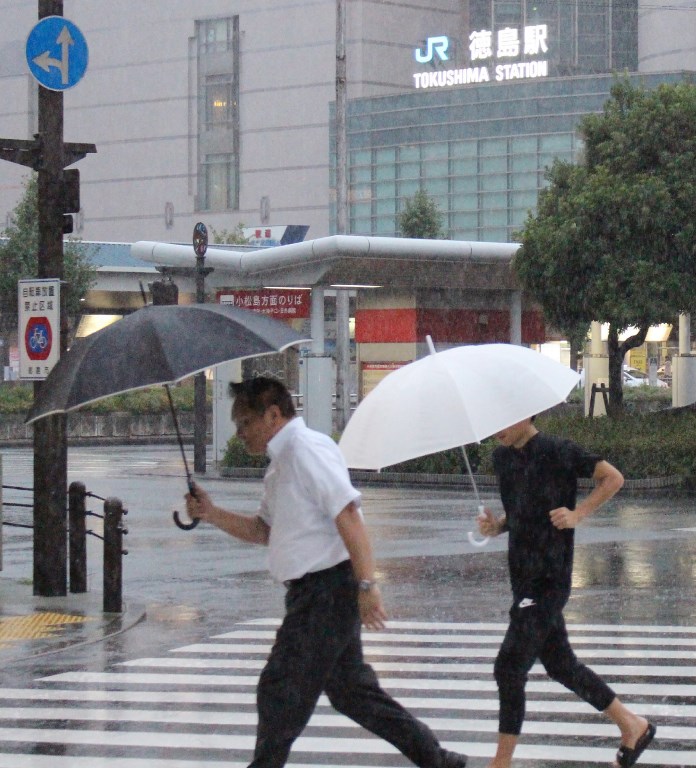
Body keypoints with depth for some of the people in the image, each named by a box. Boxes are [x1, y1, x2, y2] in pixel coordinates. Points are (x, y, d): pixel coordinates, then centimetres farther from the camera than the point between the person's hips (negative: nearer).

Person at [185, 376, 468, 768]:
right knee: (352, 691, 14)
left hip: (328, 586, -10)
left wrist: (367, 584, -28)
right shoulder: (281, 462, 19)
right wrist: (211, 513, 10)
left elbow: (347, 514, -22)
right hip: (314, 592, 10)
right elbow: (263, 530, 25)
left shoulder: (306, 449, -13)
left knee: (281, 689, -6)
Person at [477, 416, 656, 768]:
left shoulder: (558, 451, -12)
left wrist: (578, 514, -16)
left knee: (509, 667, -10)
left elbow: (613, 477, -5)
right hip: (523, 577, 9)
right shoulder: (502, 458, 10)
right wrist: (497, 525, 2)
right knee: (560, 665, 16)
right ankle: (632, 726, 30)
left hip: (548, 580, -8)